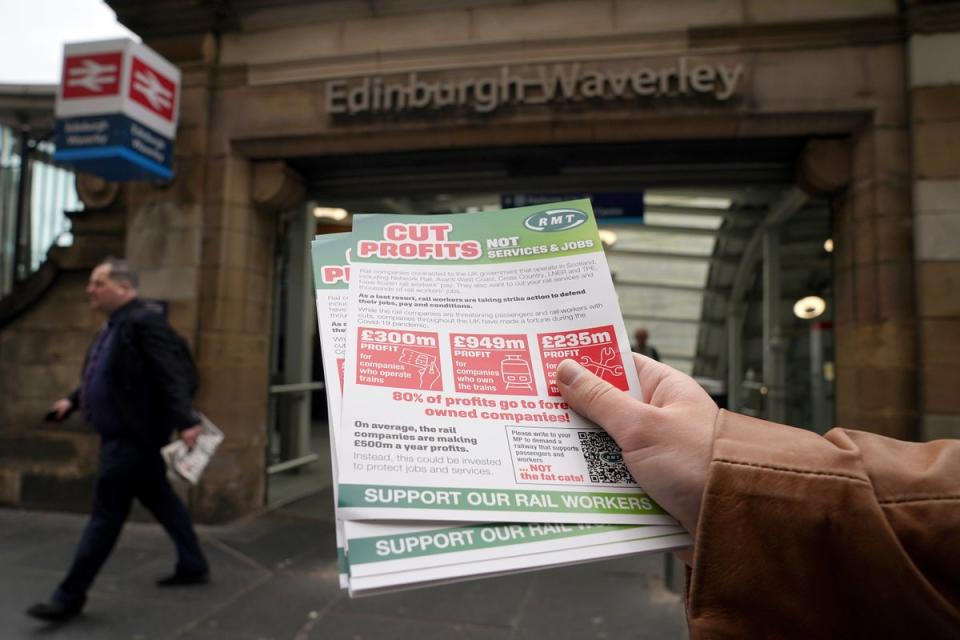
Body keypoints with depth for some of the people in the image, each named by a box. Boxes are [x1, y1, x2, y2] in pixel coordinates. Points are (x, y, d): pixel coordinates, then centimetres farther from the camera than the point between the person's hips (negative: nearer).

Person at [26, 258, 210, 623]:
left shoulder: (143, 322, -18)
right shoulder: (114, 325, 13)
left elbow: (175, 372, -27)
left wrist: (186, 420, -35)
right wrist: (73, 401, 21)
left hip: (132, 436, -10)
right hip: (121, 434, 10)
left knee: (106, 514, 1)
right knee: (160, 501, 17)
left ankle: (70, 596, 15)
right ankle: (194, 567, 30)